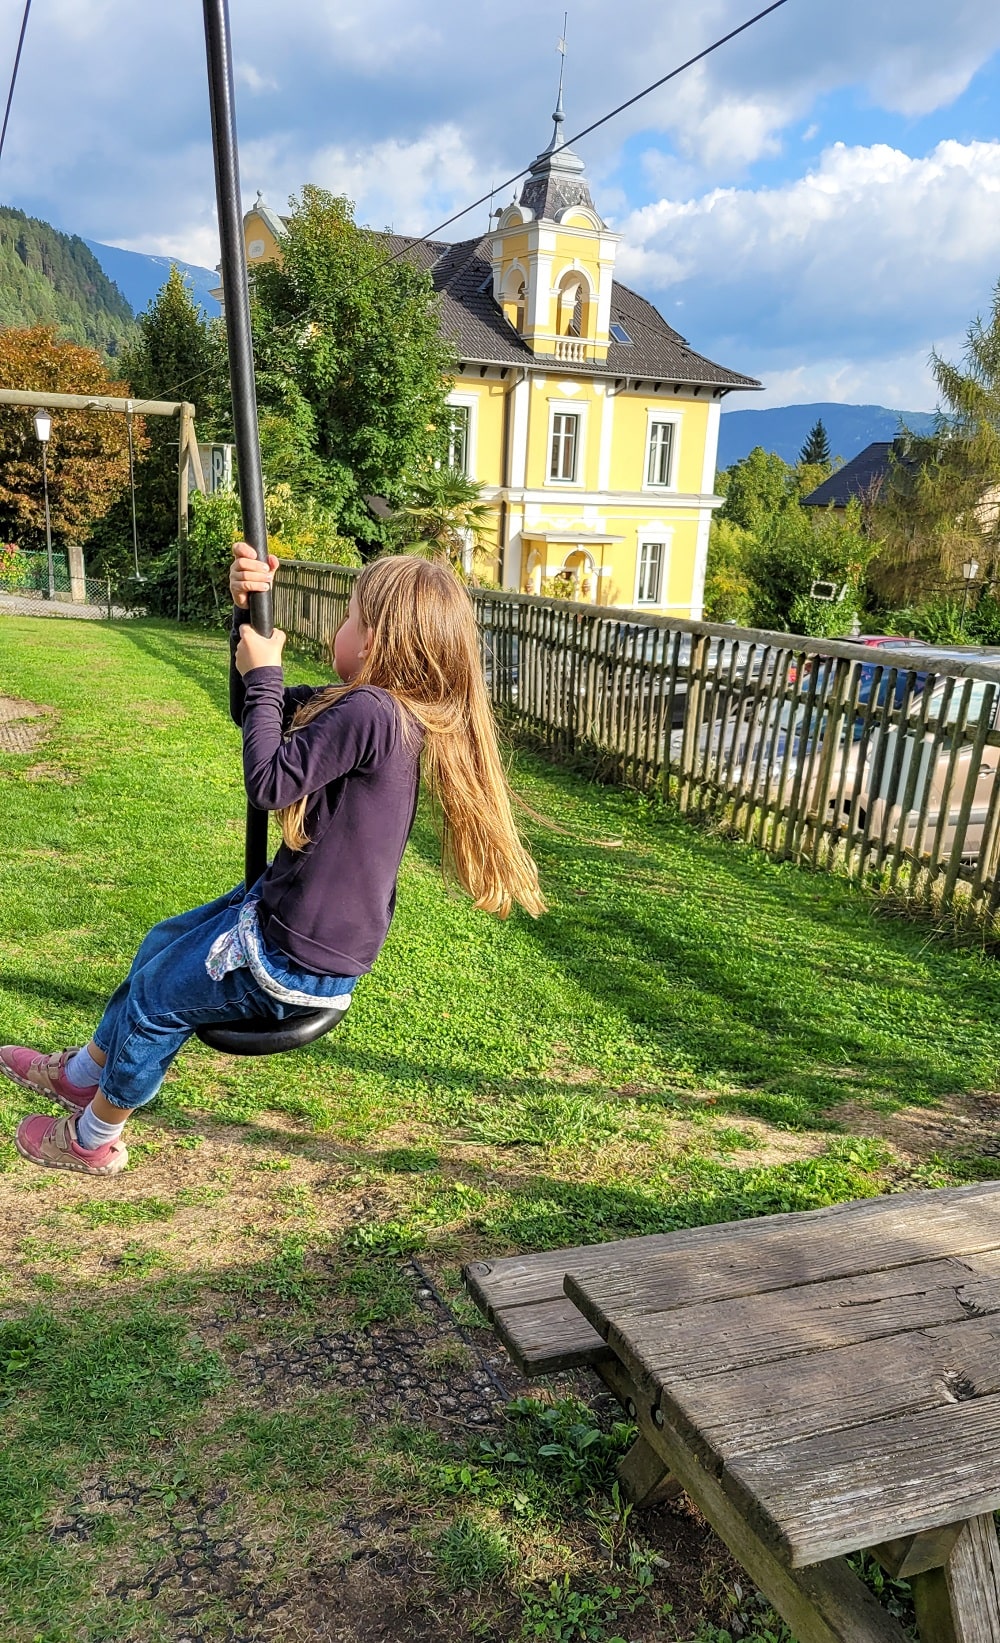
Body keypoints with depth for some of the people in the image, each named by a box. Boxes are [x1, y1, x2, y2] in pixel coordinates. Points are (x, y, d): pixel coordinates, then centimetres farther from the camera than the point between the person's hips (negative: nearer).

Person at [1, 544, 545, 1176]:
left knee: (153, 999, 13)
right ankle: (85, 1072, 51)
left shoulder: (367, 713, -29)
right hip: (293, 916, 10)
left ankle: (92, 1139, 40)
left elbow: (269, 781, -26)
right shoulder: (393, 710, 1)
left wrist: (264, 674, -15)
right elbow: (259, 711, 9)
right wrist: (250, 614, -4)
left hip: (298, 960, -10)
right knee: (162, 945, 27)